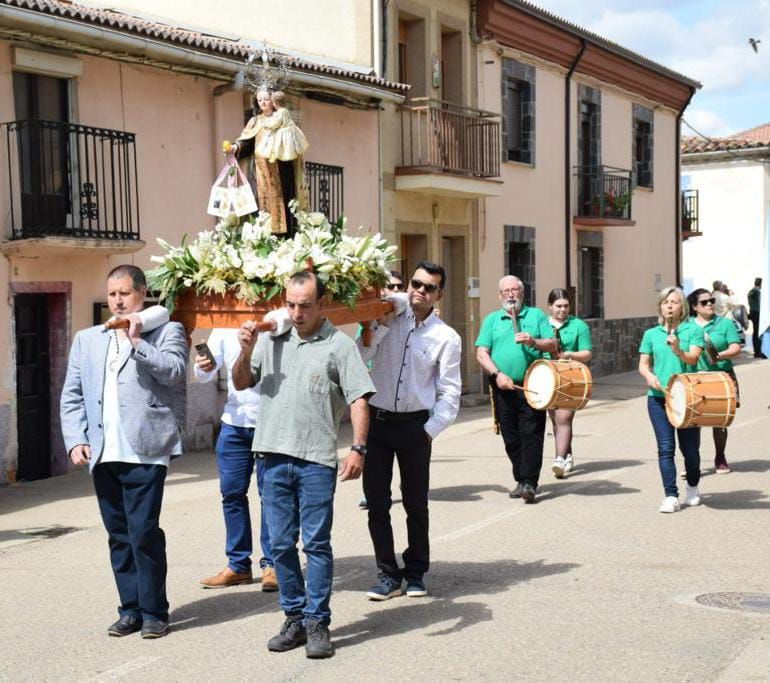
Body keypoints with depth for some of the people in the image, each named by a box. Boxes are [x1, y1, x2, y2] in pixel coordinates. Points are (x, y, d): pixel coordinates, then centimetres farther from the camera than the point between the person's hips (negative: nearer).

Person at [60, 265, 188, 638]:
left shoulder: (166, 331, 7)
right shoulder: (87, 339, 18)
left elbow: (175, 372, -10)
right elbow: (72, 395, 16)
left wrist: (137, 341, -12)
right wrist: (76, 440, 4)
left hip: (145, 451, -4)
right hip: (103, 454, 5)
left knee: (144, 533, -8)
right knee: (119, 535, 9)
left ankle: (154, 611, 5)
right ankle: (131, 610, 18)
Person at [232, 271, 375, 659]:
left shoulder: (339, 345, -1)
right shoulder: (272, 340, 11)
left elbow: (359, 399, -4)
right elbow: (241, 384, 16)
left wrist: (358, 448, -14)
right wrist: (246, 352, -2)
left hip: (316, 459, -4)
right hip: (275, 456, 4)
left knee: (316, 543, 0)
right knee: (280, 544, 9)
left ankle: (317, 622, 9)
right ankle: (295, 617, 21)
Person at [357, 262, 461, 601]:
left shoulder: (446, 337, -1)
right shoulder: (388, 318, 2)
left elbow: (450, 393, -1)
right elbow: (360, 355, -8)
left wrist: (430, 431, -7)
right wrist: (382, 323, -13)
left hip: (414, 425, -1)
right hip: (376, 420, 1)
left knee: (415, 503, 9)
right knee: (376, 502, 3)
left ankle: (416, 573, 25)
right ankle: (388, 575, 14)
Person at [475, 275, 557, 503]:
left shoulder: (536, 315, 11)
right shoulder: (491, 320, 13)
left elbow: (553, 345, 4)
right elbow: (481, 353, 4)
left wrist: (533, 342, -16)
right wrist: (497, 374, -11)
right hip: (503, 388, 2)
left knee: (531, 435, -8)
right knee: (511, 439, 6)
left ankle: (530, 483, -9)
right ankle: (521, 480, 16)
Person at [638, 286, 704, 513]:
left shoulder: (693, 330, 1)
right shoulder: (651, 334, 8)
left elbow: (693, 359, -13)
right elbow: (643, 364, 9)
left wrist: (677, 349, -31)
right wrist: (649, 376, -12)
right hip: (658, 397, 1)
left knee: (690, 448, 8)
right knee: (665, 448, -5)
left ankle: (693, 488, 33)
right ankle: (671, 496, -2)